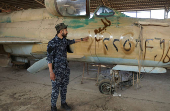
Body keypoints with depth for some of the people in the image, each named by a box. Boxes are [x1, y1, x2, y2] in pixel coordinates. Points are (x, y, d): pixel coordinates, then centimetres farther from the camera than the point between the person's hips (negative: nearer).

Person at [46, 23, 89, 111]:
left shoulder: (64, 40, 6)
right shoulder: (52, 43, -17)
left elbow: (72, 41, 28)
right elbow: (49, 58, -17)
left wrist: (82, 39, 38)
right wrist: (51, 72, -21)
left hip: (65, 70, 7)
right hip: (57, 71, -7)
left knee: (64, 87, 17)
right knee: (55, 89, 4)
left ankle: (63, 103, 34)